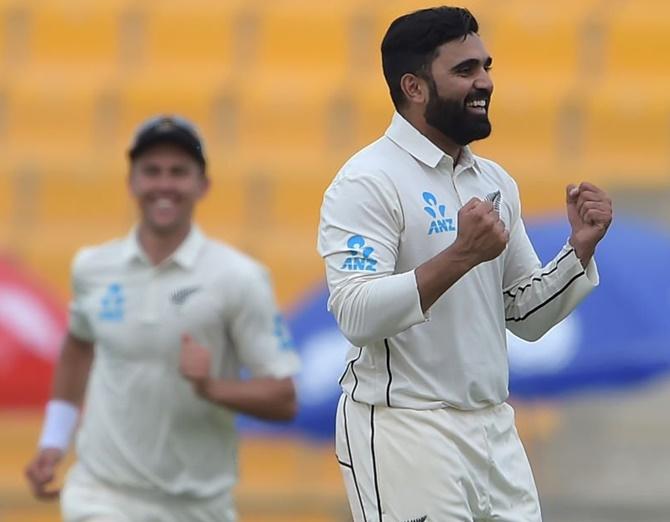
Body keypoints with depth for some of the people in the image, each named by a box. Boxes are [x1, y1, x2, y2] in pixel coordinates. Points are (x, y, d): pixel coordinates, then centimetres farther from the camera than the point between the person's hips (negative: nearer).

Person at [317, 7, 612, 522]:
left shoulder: (495, 182, 12)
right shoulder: (368, 182, -11)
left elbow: (526, 317, 15)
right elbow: (356, 315, -21)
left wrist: (580, 249, -1)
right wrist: (461, 256, -28)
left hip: (495, 426, 7)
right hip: (404, 428, -7)